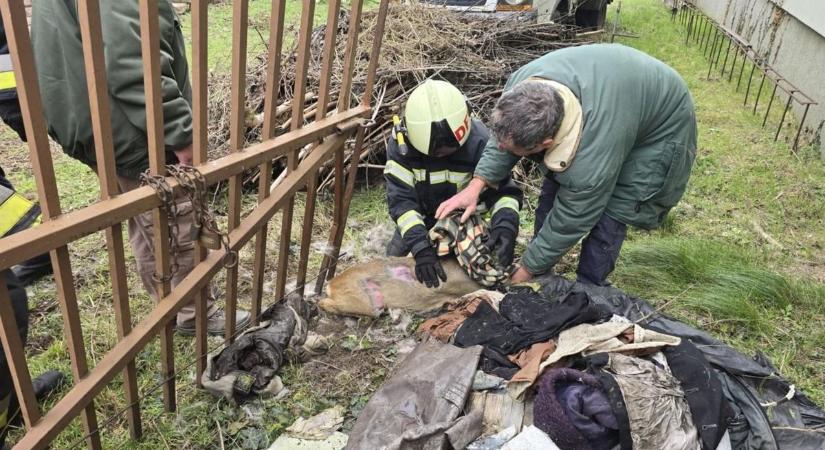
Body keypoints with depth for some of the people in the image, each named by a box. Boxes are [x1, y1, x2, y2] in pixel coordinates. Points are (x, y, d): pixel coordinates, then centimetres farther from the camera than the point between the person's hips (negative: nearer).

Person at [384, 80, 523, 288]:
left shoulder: (478, 141, -30)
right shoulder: (400, 143, -29)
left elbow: (503, 190, -25)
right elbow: (400, 199, -30)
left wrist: (505, 226, -46)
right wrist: (421, 248, -41)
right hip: (420, 219, 1)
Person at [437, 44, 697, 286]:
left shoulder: (591, 159, -45)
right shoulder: (523, 83, -29)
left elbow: (569, 222, -29)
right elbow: (503, 138, -10)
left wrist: (524, 274, -17)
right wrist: (476, 185, -23)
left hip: (661, 123, -6)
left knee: (608, 216, -16)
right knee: (554, 188, 2)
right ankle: (539, 273, 19)